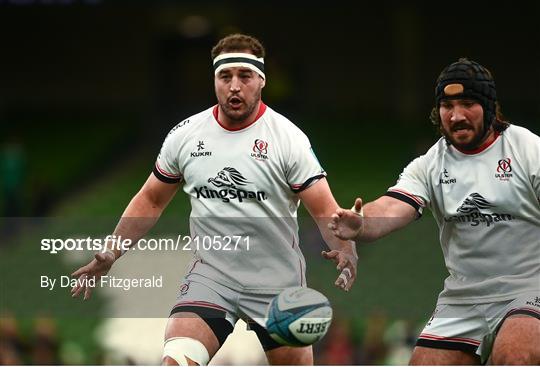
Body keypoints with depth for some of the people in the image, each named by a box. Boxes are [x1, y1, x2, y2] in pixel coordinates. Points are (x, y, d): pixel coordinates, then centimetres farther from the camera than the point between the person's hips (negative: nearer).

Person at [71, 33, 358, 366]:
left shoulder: (288, 138, -9)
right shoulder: (185, 136, 1)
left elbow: (325, 210, -12)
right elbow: (151, 200, 15)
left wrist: (344, 248, -33)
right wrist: (111, 254, 8)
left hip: (278, 283, -1)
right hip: (210, 275, 1)